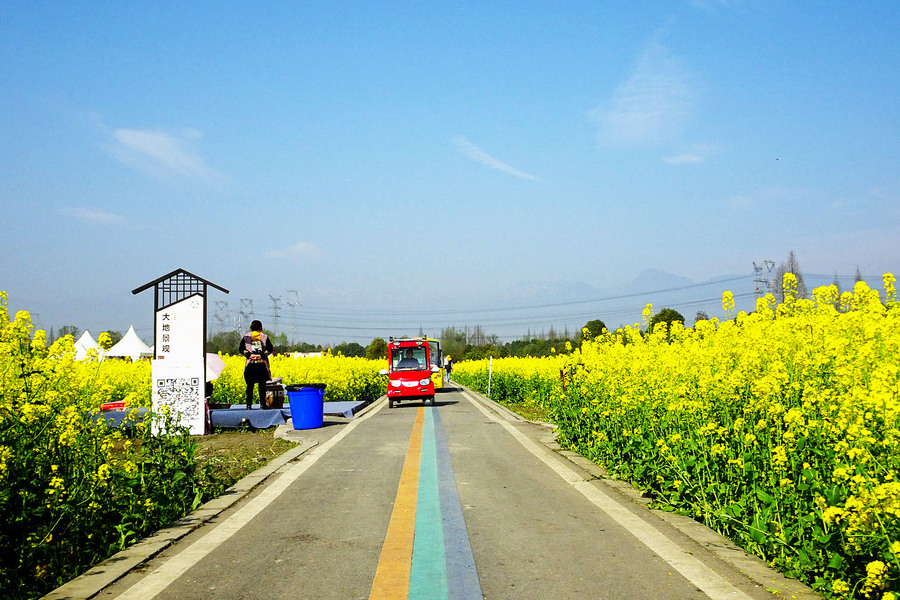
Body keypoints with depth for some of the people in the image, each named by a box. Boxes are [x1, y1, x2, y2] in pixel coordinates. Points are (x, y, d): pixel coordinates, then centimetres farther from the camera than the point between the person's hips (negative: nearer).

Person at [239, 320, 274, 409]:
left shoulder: (246, 337, 7)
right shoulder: (264, 337, 5)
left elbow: (241, 349, 0)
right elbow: (270, 349, -2)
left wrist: (249, 354, -4)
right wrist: (262, 355, -3)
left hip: (250, 363, 1)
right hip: (262, 364, -1)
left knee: (250, 385, 3)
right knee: (262, 385, 2)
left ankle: (249, 405, 3)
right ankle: (262, 404, 0)